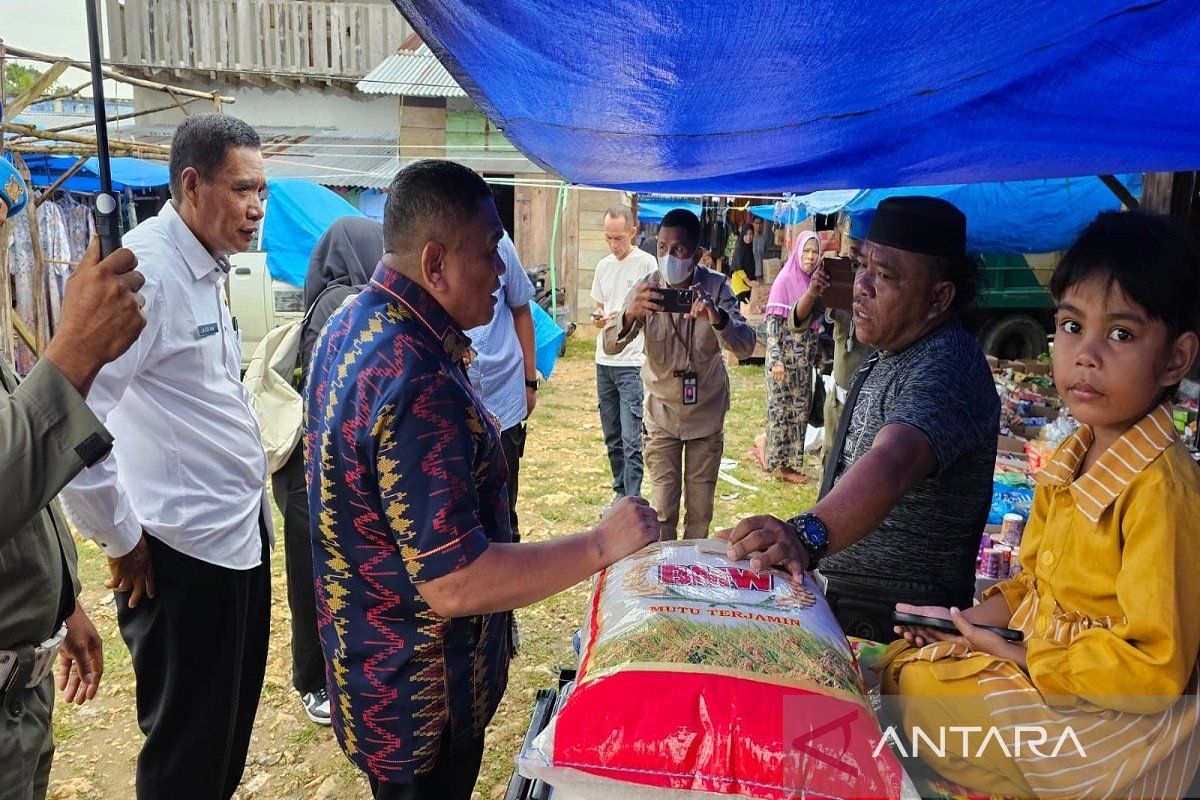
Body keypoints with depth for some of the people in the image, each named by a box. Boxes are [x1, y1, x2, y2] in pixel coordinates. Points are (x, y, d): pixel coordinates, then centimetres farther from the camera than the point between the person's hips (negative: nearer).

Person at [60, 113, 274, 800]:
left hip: (240, 536, 9)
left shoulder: (209, 268, 10)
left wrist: (251, 497, 12)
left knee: (232, 731, 23)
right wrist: (120, 540, -16)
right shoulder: (145, 270, -20)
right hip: (182, 555, -9)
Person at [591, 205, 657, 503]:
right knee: (612, 437, 14)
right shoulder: (603, 266, 13)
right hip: (604, 360, 7)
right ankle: (620, 493, 26)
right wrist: (598, 319, -1)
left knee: (632, 439, -10)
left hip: (634, 363, -7)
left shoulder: (647, 263, -5)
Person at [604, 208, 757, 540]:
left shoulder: (716, 287, -14)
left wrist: (717, 317, -45)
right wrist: (630, 314, -43)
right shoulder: (646, 288, -14)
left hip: (707, 412, 1)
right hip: (662, 412, 0)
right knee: (662, 509, 2)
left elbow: (745, 347, -23)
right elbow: (610, 345, -21)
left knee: (701, 511, 11)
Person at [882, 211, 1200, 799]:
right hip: (1038, 658, 8)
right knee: (893, 661, 8)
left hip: (1108, 724, -8)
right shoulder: (1071, 460, 2)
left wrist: (1020, 657, -18)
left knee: (907, 686, -10)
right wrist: (968, 619, -2)